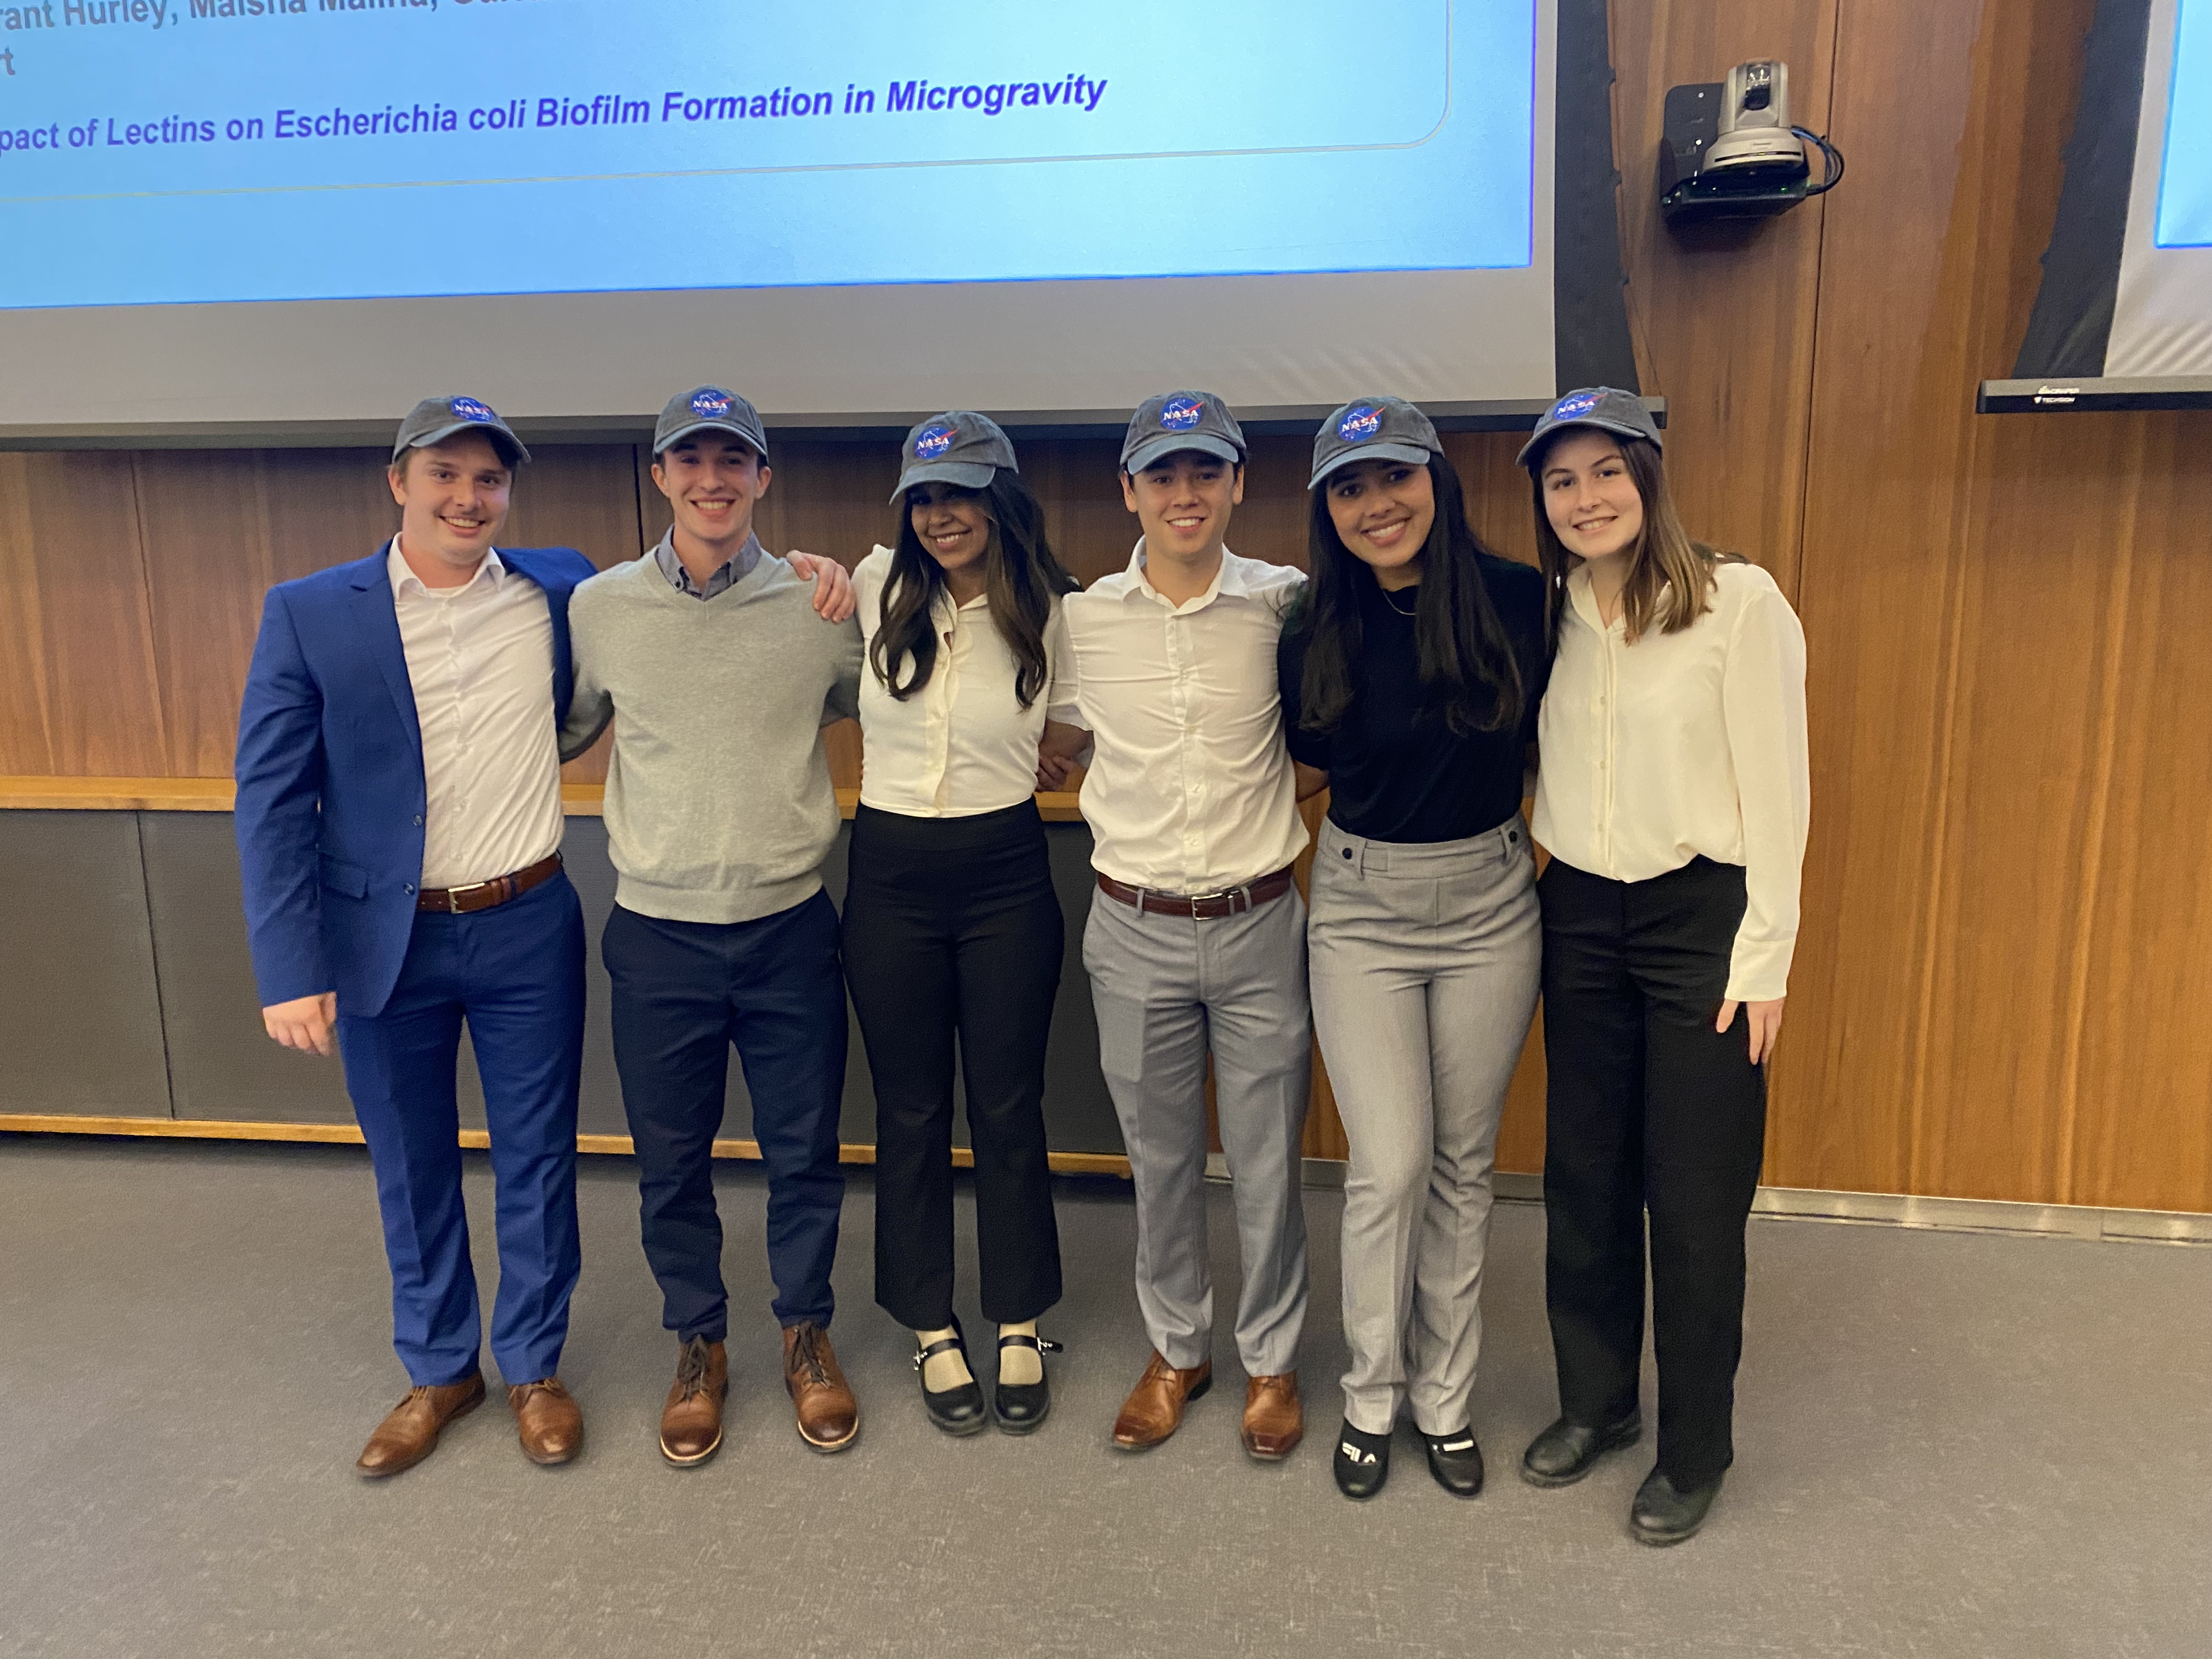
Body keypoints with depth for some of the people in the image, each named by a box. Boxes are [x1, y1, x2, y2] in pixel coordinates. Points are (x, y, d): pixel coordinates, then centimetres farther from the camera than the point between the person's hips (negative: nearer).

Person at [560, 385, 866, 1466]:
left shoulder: (820, 604, -3)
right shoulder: (599, 607, -1)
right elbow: (564, 734, 14)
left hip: (790, 927, 0)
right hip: (658, 933, 1)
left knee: (805, 1153, 12)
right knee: (670, 1162, 14)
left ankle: (806, 1332, 36)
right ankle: (699, 1344, 37)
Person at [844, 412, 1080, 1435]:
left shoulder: (1049, 612, -4)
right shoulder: (877, 589, -1)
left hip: (1006, 873, -1)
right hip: (890, 875, 1)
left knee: (1009, 1108, 9)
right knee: (911, 1111, 11)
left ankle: (1020, 1329, 27)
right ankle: (933, 1333, 28)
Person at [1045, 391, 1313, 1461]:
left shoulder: (1287, 603, -4)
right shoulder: (1082, 619, -2)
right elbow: (1058, 739, 16)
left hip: (1259, 925, -1)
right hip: (1135, 930, 1)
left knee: (1268, 1161, 10)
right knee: (1159, 1159, 15)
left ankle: (1270, 1358, 32)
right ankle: (1175, 1349, 36)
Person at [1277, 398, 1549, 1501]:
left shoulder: (1517, 600, -8)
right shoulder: (1317, 632, -6)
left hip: (1491, 903, 1)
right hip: (1363, 908, 0)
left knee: (1463, 1164, 11)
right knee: (1391, 1164, -3)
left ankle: (1446, 1400, 28)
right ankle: (1370, 1397, 20)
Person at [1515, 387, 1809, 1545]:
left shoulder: (1739, 601, -10)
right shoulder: (1550, 615, 6)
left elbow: (1775, 787, -10)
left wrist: (1764, 957, -11)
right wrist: (1540, 906, 4)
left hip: (1701, 917, -4)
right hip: (1580, 918, 5)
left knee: (1693, 1196, 4)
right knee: (1584, 1174, 13)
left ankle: (1696, 1450, 24)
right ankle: (1595, 1401, 33)